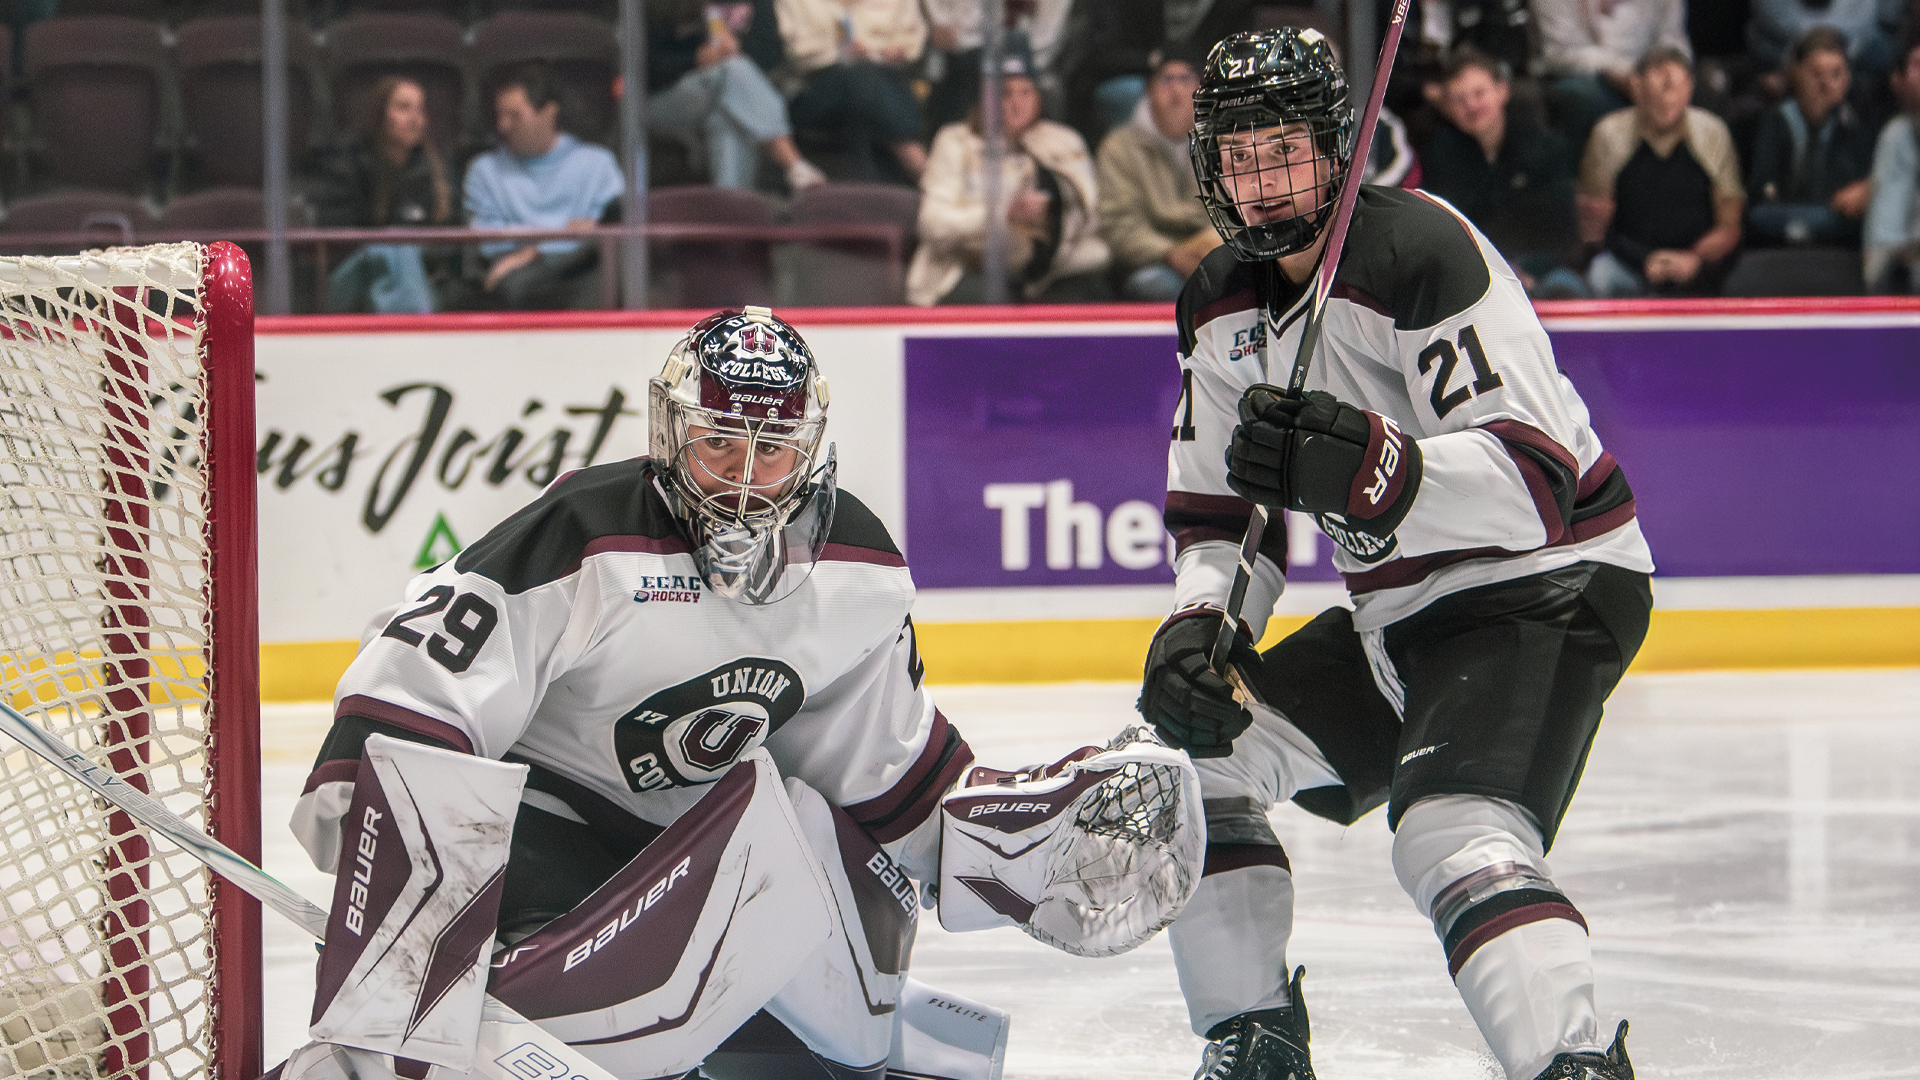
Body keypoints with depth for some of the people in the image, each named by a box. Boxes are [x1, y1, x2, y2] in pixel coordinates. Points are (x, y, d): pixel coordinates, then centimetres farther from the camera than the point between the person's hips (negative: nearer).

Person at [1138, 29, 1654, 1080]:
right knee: (1198, 749, 8)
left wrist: (1368, 470, -45)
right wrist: (1199, 624, -9)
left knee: (1455, 836, -31)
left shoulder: (1422, 252, -22)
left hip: (1544, 588, -9)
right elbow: (1218, 513, 12)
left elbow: (1536, 481, -31)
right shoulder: (1221, 306, 5)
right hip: (1396, 616, 9)